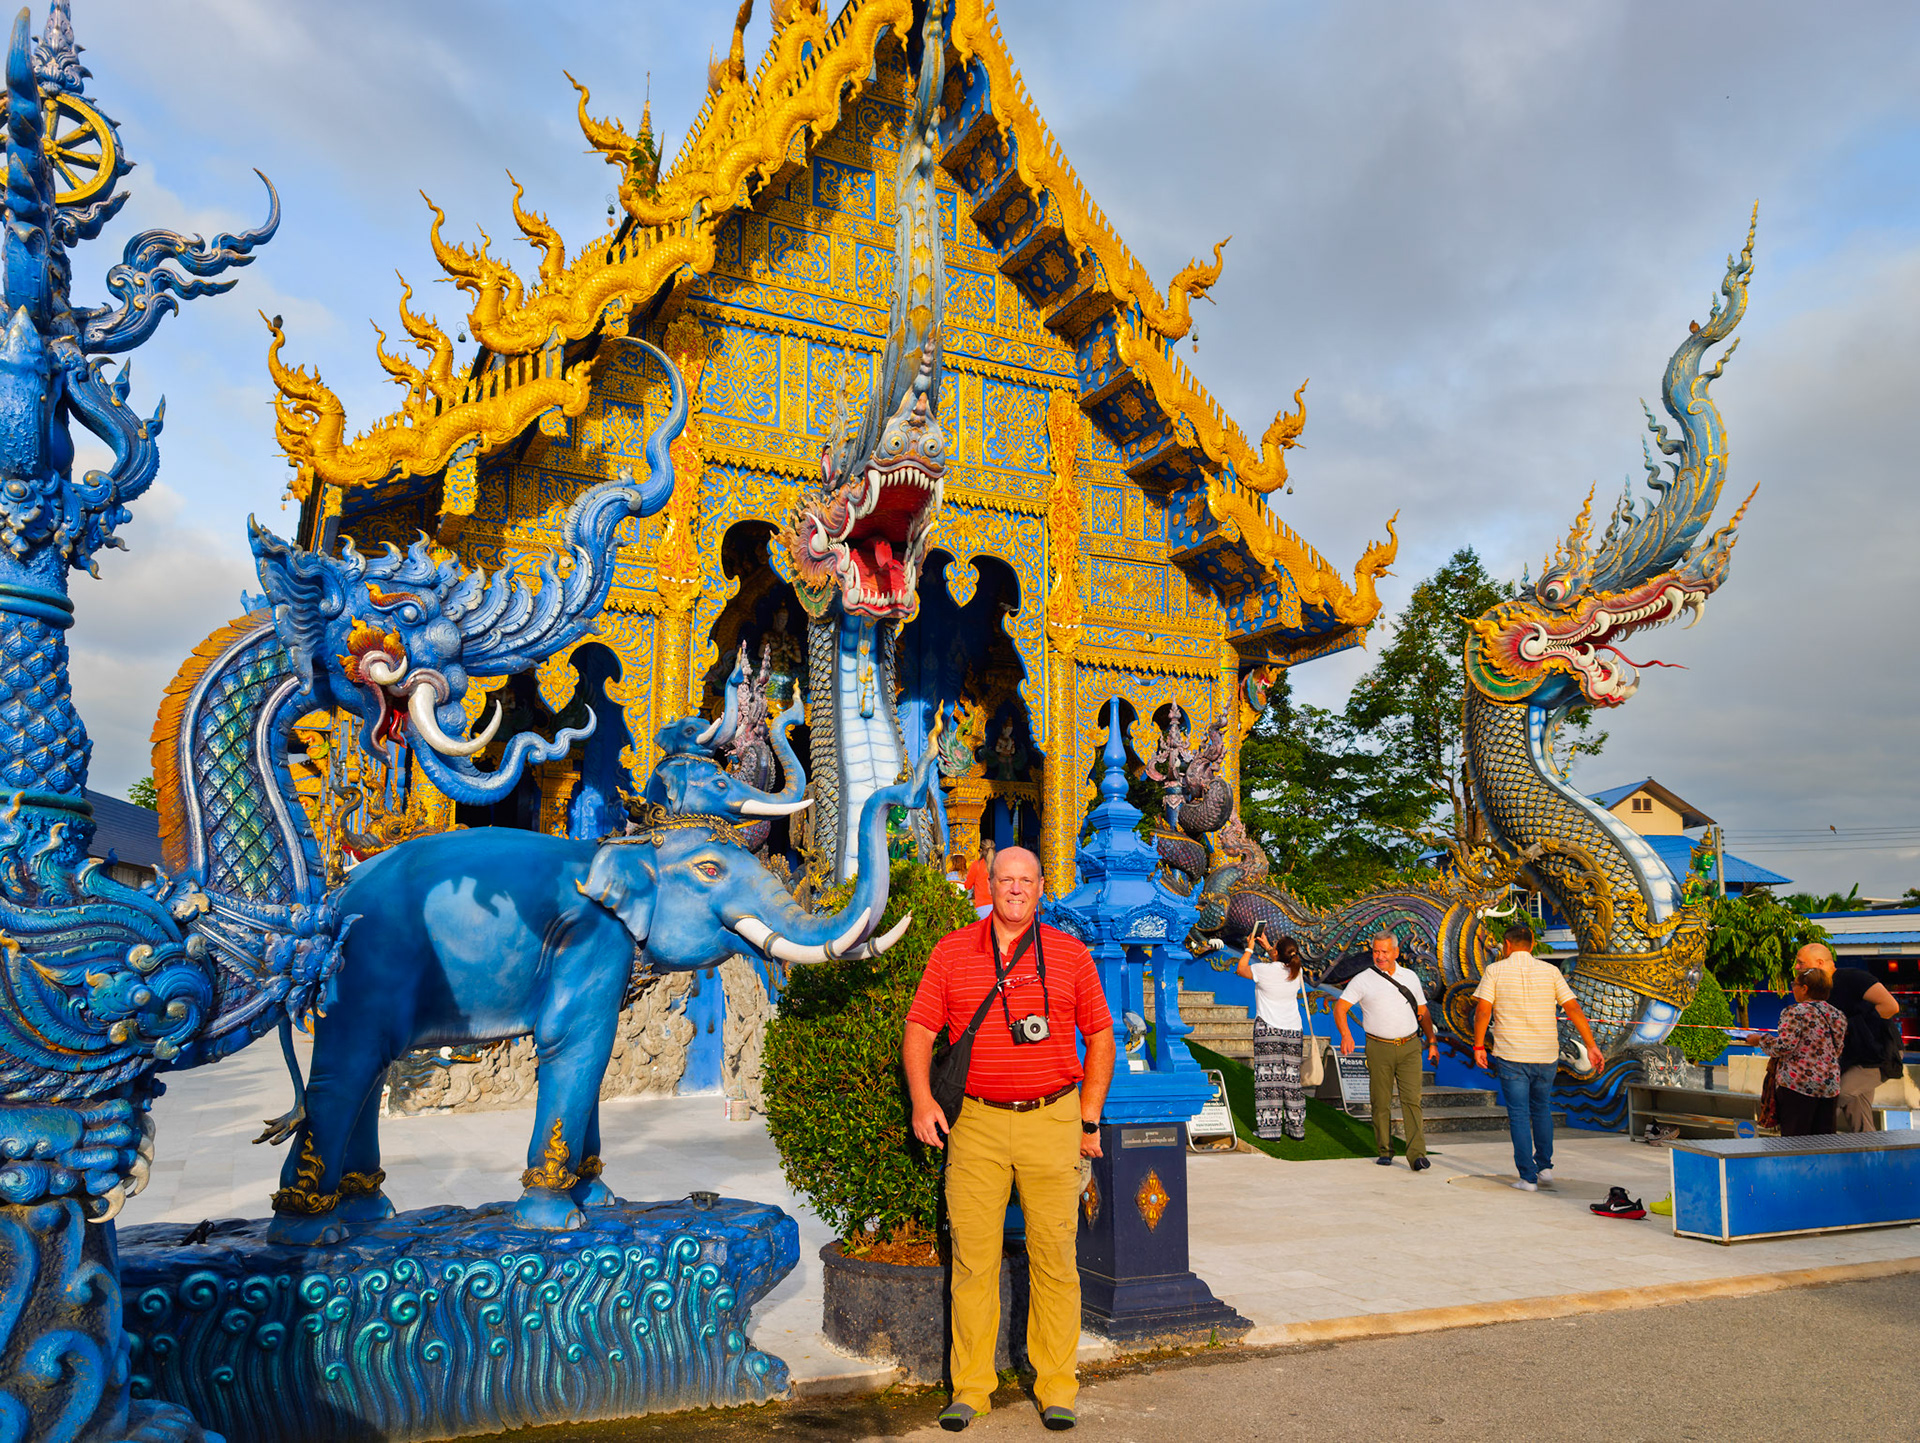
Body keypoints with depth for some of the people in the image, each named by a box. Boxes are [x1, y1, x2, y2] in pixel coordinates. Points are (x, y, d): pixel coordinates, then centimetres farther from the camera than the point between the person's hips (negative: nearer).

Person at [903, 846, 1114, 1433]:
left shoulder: (1070, 954, 5)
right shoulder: (951, 951, 5)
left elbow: (1100, 1036, 10)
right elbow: (919, 1029, 6)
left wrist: (1089, 1118, 7)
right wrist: (922, 1101, -6)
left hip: (1052, 1121, 0)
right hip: (975, 1122, 0)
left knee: (1055, 1258, 4)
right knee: (972, 1258, 3)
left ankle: (1057, 1388, 18)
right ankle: (970, 1388, 17)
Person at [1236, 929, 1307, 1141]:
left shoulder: (1265, 970, -14)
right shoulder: (1296, 971, 0)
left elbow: (1240, 970, 6)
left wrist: (1250, 948, 15)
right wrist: (1266, 947, 28)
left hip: (1268, 1029, -4)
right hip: (1293, 1030, 4)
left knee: (1268, 1076, 1)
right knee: (1292, 1078, 10)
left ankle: (1270, 1128, 1)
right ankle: (1296, 1128, 15)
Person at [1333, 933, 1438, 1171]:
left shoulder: (1410, 977, 13)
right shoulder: (1363, 980, 2)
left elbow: (1422, 1012, 20)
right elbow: (1340, 1008, -3)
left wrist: (1432, 1041, 13)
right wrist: (1345, 1034, -19)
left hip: (1410, 1047, 1)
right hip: (1379, 1048, -1)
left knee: (1411, 1100, -8)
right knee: (1381, 1102, 3)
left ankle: (1417, 1155, -10)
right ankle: (1385, 1151, 16)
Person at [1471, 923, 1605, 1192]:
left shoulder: (1495, 971, -2)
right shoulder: (1550, 971, 4)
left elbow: (1482, 1010, -9)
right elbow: (1573, 1009, -1)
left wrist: (1478, 1046, -1)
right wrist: (1591, 1046, 1)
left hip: (1510, 1056, -3)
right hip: (1546, 1055, 3)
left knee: (1519, 1115, 2)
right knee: (1542, 1109, 22)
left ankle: (1528, 1177, 1)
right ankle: (1544, 1166, 24)